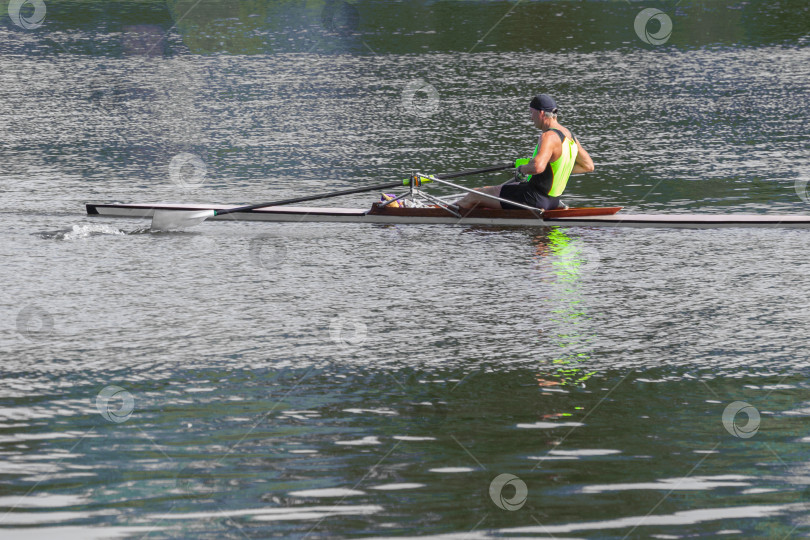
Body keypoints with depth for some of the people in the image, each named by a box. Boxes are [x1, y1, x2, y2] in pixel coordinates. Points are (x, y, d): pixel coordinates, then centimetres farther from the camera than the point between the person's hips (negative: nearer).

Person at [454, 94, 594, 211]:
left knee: (473, 196, 3)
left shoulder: (549, 137, -23)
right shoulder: (569, 135, 6)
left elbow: (538, 166, -40)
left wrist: (522, 169, -18)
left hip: (534, 198, -9)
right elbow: (589, 166, 14)